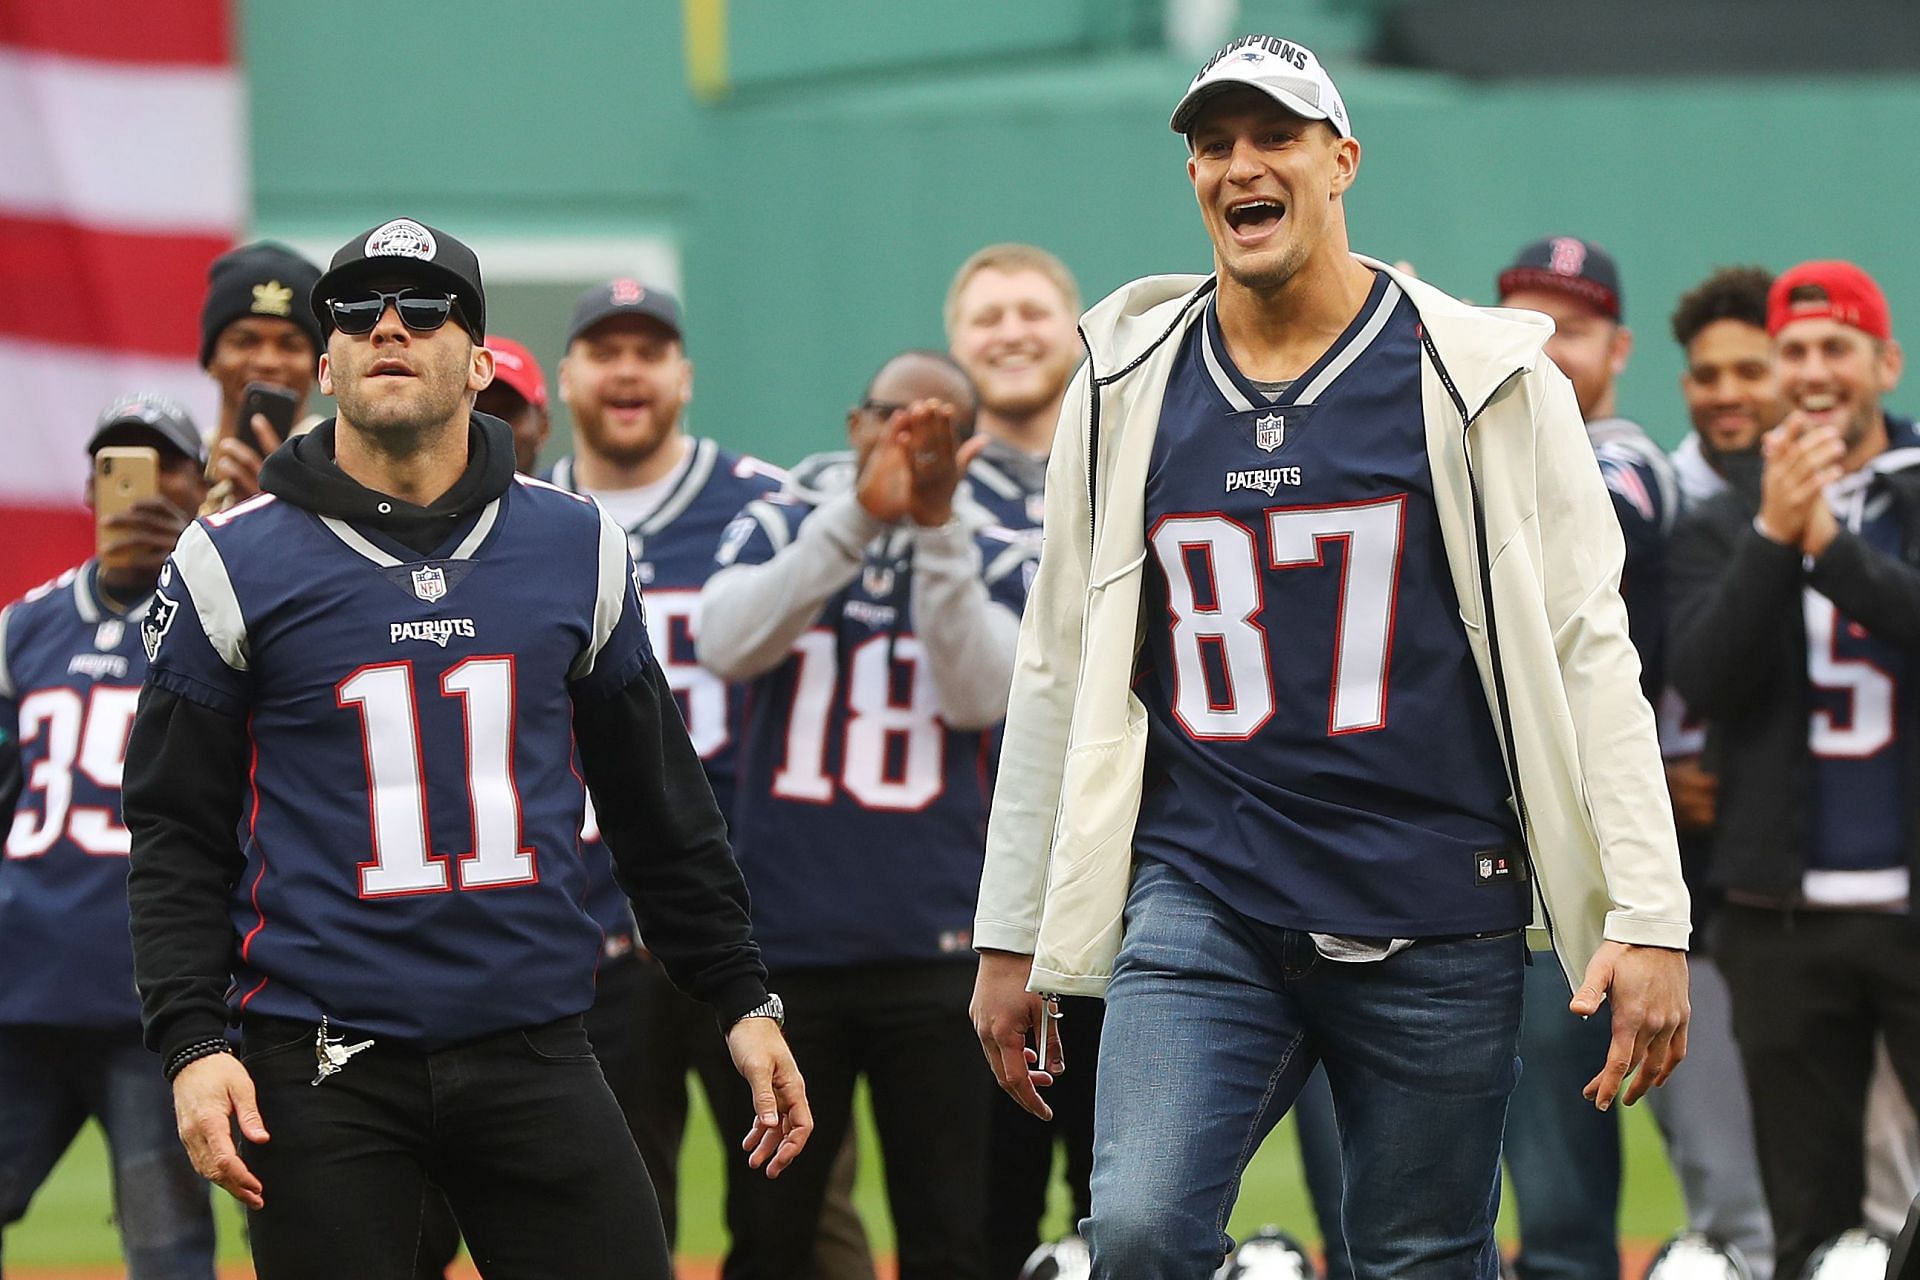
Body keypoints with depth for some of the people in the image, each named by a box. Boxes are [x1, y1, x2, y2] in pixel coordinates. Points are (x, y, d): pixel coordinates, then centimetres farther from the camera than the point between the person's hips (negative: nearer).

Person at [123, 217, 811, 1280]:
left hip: (534, 1056, 2)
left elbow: (659, 806, 17)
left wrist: (741, 1000, 15)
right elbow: (177, 837, 2)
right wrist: (192, 1044, -9)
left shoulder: (578, 548, 10)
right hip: (323, 1067, -2)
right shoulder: (232, 564, 2)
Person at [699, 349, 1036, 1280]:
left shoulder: (997, 560, 4)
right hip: (783, 947, 0)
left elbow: (979, 695, -14)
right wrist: (859, 515, -25)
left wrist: (936, 528, -23)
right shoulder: (777, 530, 4)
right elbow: (728, 643, -16)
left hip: (934, 951, 0)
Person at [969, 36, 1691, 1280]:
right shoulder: (1129, 388, 8)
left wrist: (1649, 919, -8)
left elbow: (1587, 650, -1)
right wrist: (1011, 939, 12)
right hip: (1203, 900, 2)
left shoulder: (1482, 378, 0)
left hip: (1438, 923, -1)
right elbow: (1059, 666, 13)